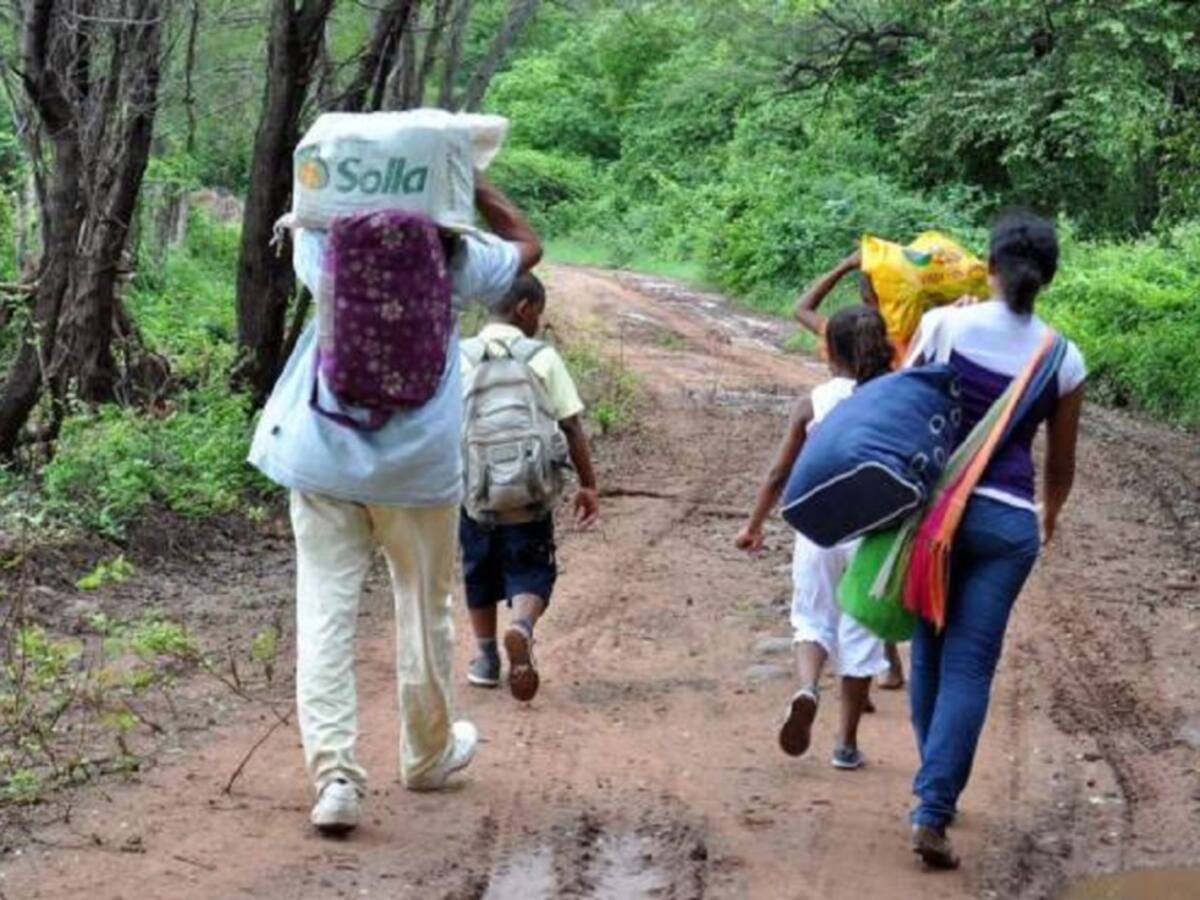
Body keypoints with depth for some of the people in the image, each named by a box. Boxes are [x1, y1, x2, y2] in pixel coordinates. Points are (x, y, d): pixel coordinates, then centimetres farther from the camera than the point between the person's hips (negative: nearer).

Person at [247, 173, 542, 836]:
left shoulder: (329, 248, -2)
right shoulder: (457, 259, -4)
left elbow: (303, 213, 22)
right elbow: (526, 246, 16)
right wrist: (472, 183, 12)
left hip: (323, 454, 0)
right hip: (418, 461, 0)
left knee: (324, 610, -1)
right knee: (424, 608, 16)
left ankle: (335, 773, -13)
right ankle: (428, 755, 33)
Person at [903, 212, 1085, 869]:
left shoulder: (944, 325, -4)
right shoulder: (1064, 361, 1)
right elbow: (1060, 463, 11)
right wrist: (1051, 514, 30)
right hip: (1006, 520, -1)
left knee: (930, 655, 17)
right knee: (969, 668, 0)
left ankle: (935, 791, 28)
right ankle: (932, 812, -9)